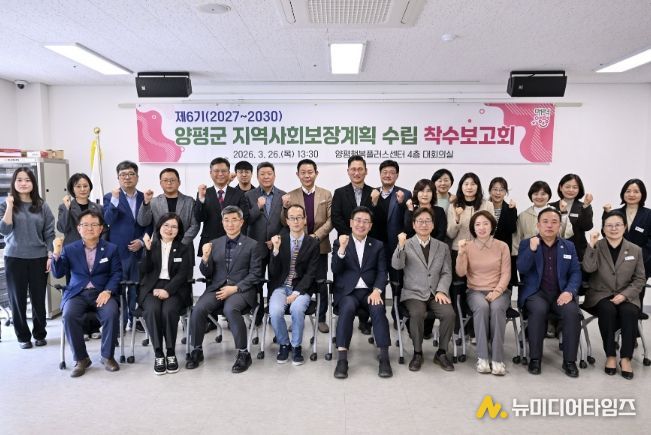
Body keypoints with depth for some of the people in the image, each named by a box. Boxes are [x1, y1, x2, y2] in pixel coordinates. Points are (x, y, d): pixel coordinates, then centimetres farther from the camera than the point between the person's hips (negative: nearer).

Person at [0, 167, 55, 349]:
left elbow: (49, 233, 4)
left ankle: (40, 334, 22)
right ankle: (23, 336, 21)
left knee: (38, 298, 6)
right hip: (15, 259, 0)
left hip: (38, 258, 1)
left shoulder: (42, 206, 4)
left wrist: (50, 256, -2)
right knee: (18, 299, 7)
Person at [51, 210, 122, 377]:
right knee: (69, 315, -29)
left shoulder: (111, 248, 7)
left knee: (112, 314, -30)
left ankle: (107, 356, -8)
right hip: (77, 293, 1)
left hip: (103, 292, -1)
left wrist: (107, 291, -16)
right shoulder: (69, 249, 9)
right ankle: (81, 358, -9)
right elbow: (58, 274, 3)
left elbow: (116, 273, 1)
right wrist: (56, 253, -13)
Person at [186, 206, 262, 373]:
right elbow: (207, 274, 12)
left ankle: (243, 353, -17)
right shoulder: (214, 244, 13)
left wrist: (235, 288, -13)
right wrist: (205, 258, -9)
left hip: (241, 289, -3)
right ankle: (197, 350, -1)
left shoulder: (252, 245, 4)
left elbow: (255, 274, -1)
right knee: (198, 309, -24)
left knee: (230, 309, -34)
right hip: (216, 288, 3)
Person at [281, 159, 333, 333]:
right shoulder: (290, 196, 2)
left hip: (320, 246, 0)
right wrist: (285, 208, -20)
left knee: (321, 284, 8)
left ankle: (321, 319, 22)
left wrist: (316, 236, -15)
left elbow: (331, 220, -2)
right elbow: (285, 223, 0)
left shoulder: (326, 194, 3)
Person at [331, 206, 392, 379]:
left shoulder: (378, 245, 14)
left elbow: (382, 272, 5)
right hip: (347, 291, -1)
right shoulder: (339, 243, 9)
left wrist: (377, 291, -14)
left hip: (369, 291, 2)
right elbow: (335, 270, -2)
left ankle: (384, 358, -25)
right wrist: (342, 248, -18)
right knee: (348, 308, -33)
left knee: (378, 309, -30)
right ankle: (342, 359, -31)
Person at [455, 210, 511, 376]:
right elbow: (460, 273, -3)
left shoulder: (502, 246, 6)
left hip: (499, 291, 0)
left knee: (497, 308, -34)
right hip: (475, 291, 0)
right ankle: (482, 357, -28)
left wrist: (497, 291, -16)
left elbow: (506, 273, 0)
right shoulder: (467, 246, 5)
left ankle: (497, 359, -29)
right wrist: (461, 253, -18)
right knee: (482, 306, -34)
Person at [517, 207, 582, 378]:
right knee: (539, 310, -33)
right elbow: (521, 269, -7)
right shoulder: (526, 243, 6)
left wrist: (569, 291, -11)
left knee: (572, 311, -28)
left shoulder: (569, 246, 14)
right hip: (535, 292, -2)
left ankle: (569, 361, -14)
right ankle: (535, 358, -19)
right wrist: (532, 249, -21)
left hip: (561, 293, 2)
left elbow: (576, 272, 8)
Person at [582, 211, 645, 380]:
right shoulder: (596, 247, 2)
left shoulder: (635, 250, 6)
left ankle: (626, 358, -19)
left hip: (626, 297, 1)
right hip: (601, 295, -1)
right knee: (607, 310, -32)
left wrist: (625, 294, -10)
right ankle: (610, 356, -19)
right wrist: (591, 245, -23)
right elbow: (588, 268, -15)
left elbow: (640, 279, 5)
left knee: (629, 312, -31)